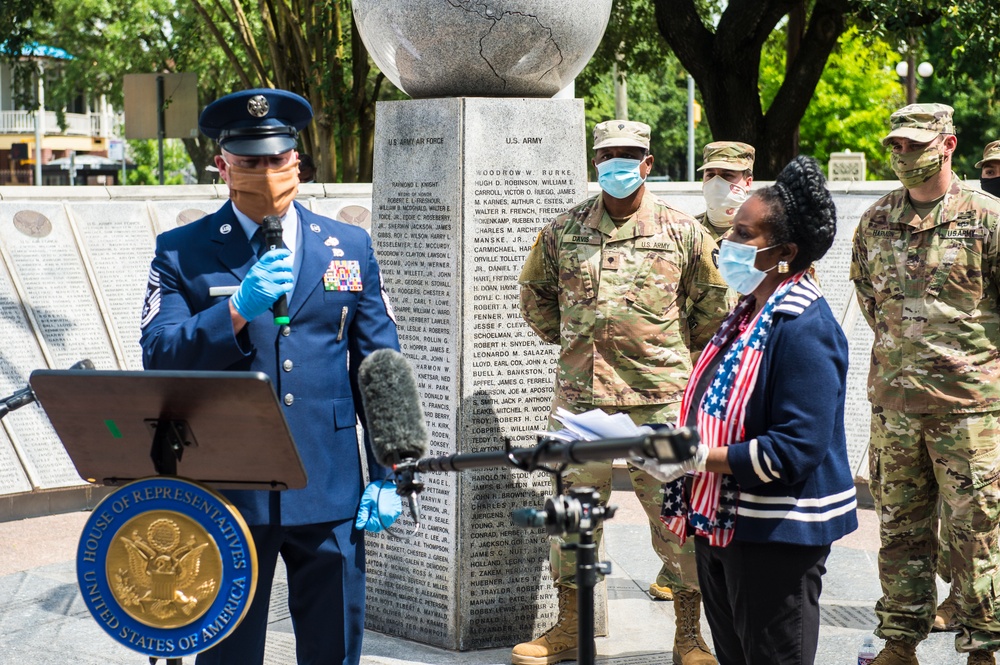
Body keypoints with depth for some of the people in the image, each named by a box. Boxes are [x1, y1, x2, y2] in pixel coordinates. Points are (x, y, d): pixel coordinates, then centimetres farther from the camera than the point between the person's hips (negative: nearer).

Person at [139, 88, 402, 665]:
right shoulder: (181, 253, 2)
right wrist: (238, 310, -23)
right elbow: (160, 359, -9)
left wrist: (387, 476, 3)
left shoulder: (350, 248, 9)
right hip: (226, 488, -1)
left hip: (330, 488, 2)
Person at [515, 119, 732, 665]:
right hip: (580, 398, 2)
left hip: (659, 399, -2)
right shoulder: (562, 231, 7)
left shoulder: (682, 232, 2)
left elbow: (714, 305, 13)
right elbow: (534, 293, 22)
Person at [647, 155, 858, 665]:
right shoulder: (750, 312, 10)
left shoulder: (805, 328, -20)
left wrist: (696, 458, -25)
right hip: (721, 522, 10)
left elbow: (795, 450, -26)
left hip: (777, 537, -10)